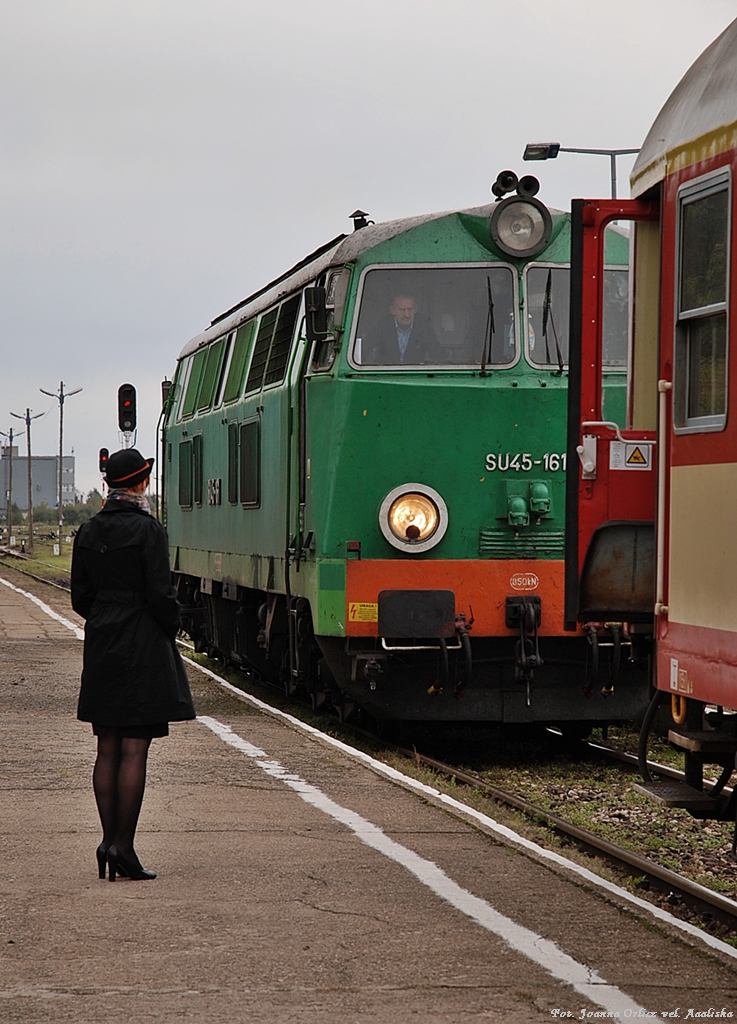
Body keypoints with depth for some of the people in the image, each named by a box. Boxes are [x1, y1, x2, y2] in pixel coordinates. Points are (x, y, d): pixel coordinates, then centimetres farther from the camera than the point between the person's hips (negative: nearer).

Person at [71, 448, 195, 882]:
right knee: (134, 751, -5)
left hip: (101, 648, 6)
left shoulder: (88, 532, 7)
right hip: (144, 650, -6)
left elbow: (80, 597, 9)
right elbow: (160, 594, -15)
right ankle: (123, 846, -6)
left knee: (108, 749, 11)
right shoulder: (148, 529, -12)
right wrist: (172, 626, 2)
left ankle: (110, 839, 12)